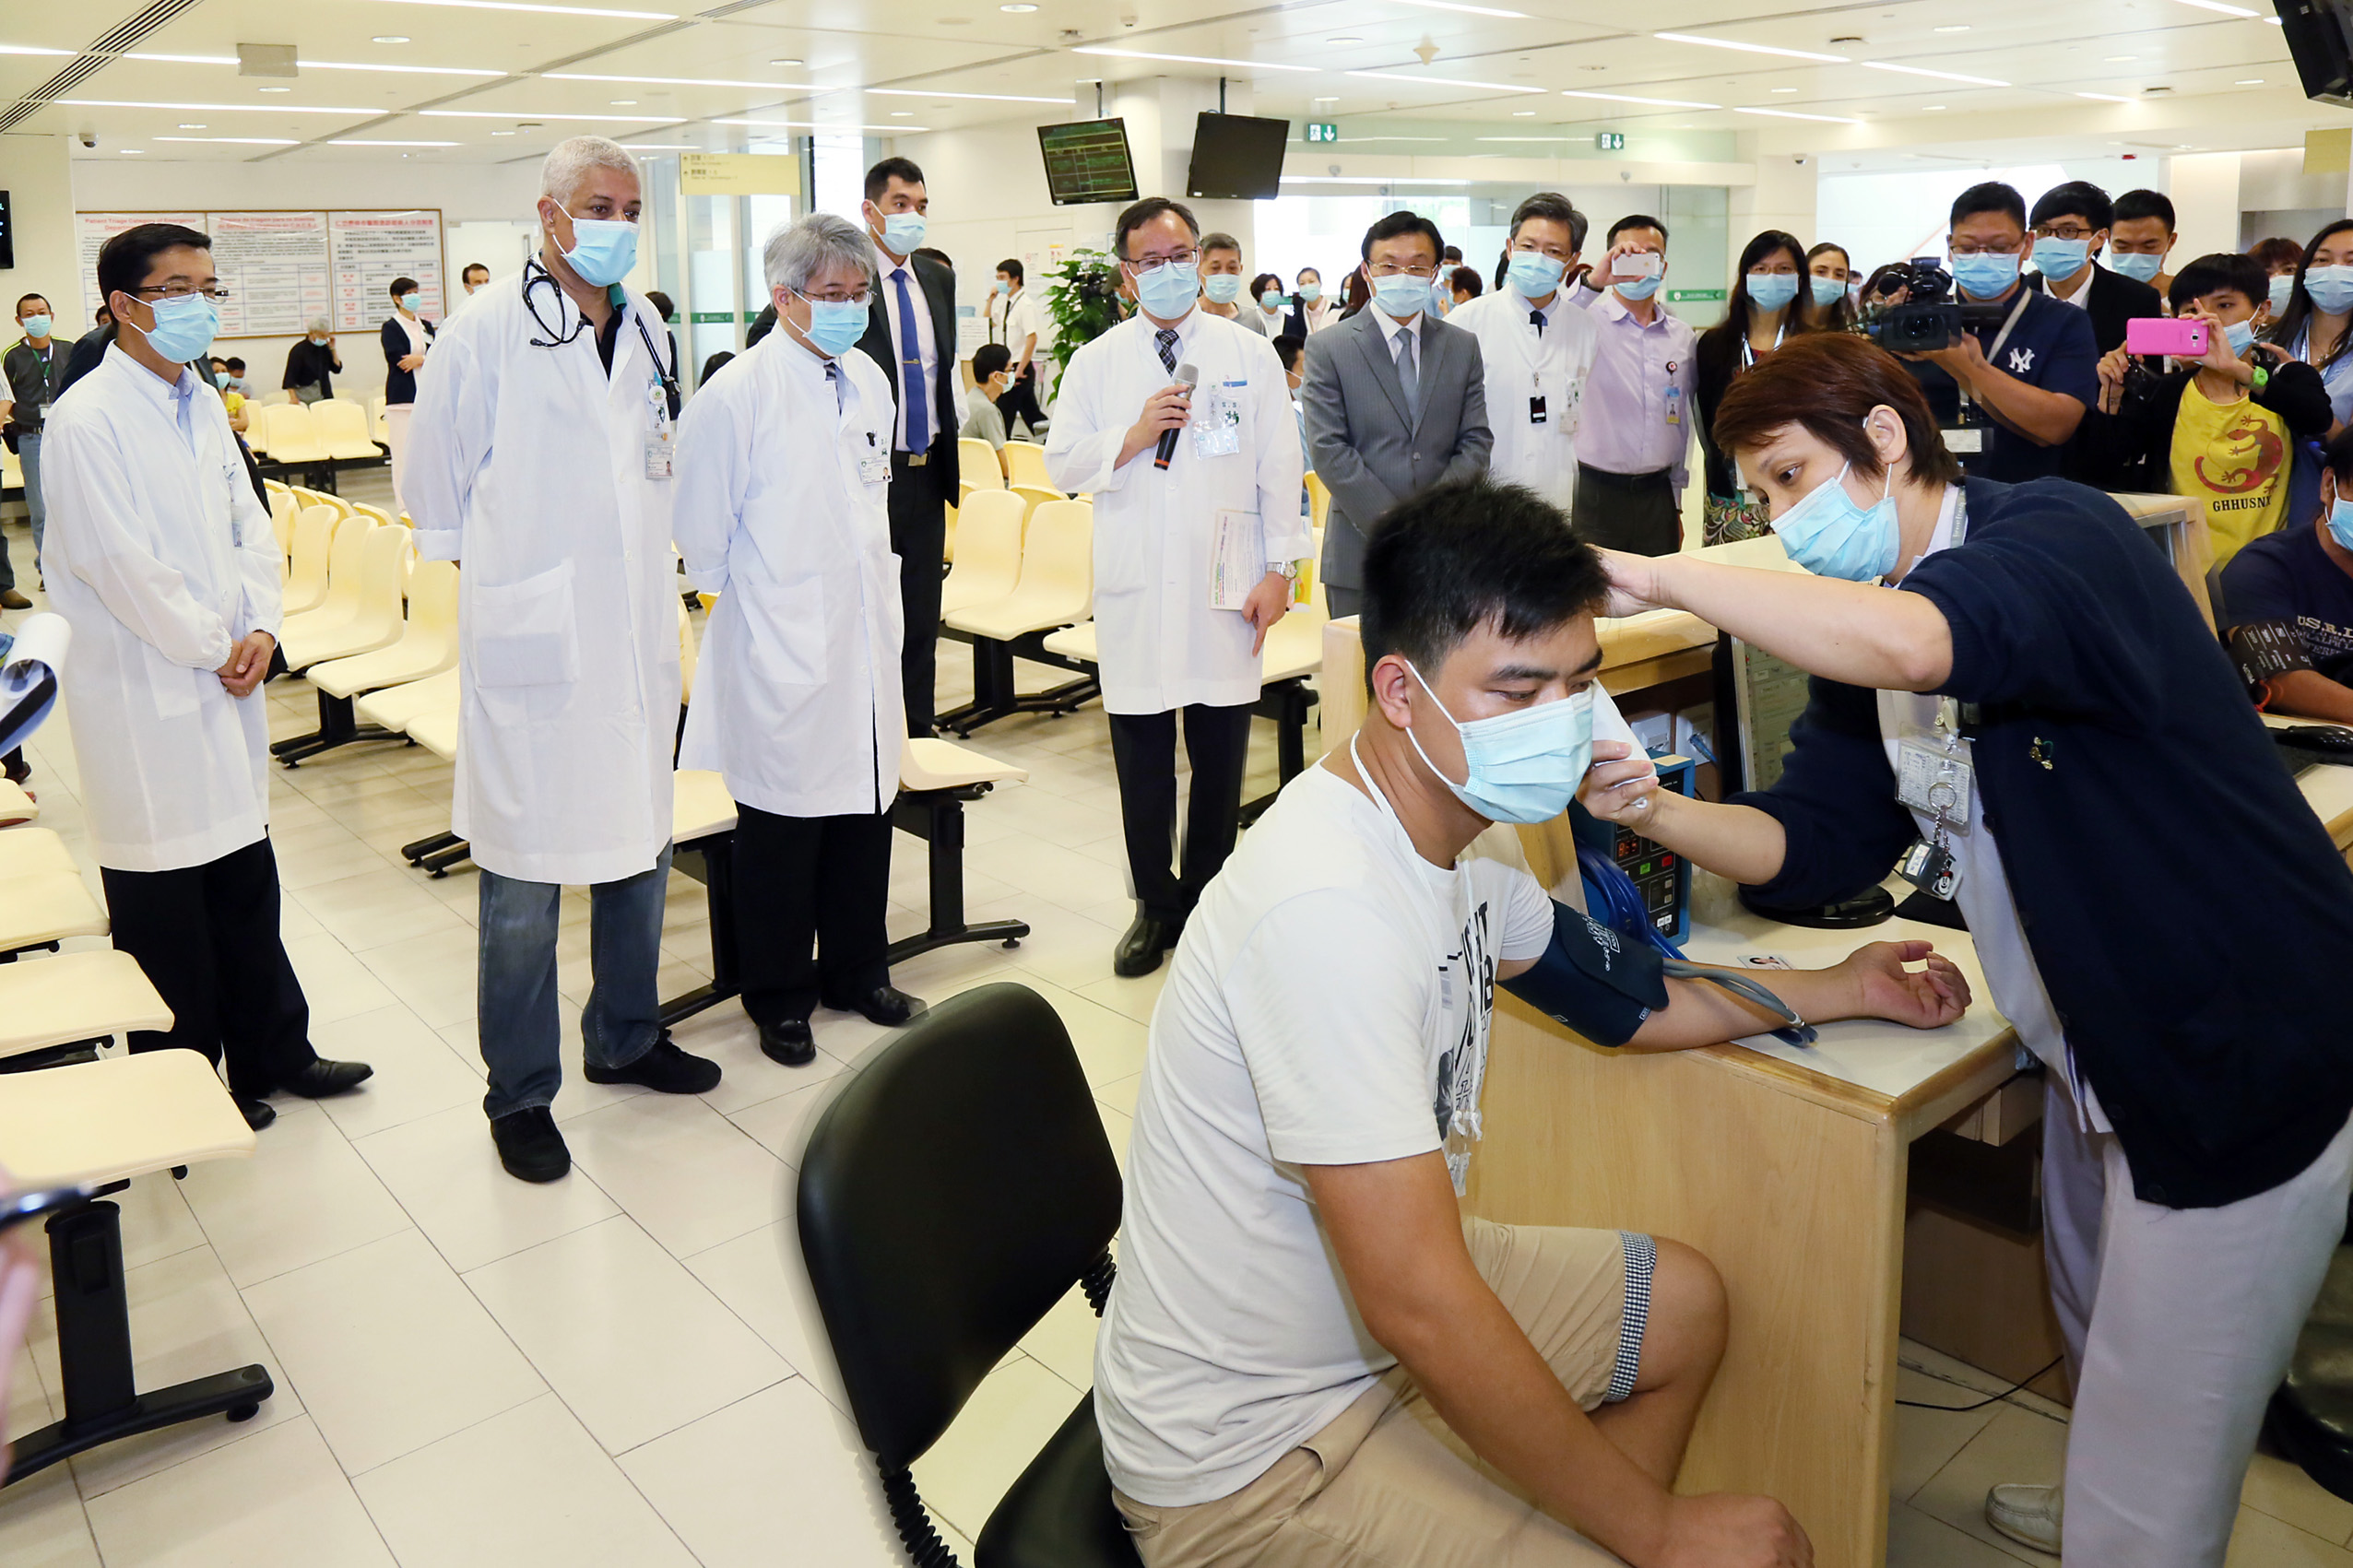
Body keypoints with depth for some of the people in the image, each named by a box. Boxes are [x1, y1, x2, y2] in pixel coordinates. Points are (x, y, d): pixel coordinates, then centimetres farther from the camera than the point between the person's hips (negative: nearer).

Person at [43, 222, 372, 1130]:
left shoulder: (204, 406, 11)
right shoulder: (85, 422, -14)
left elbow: (247, 525, 12)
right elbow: (121, 565, -17)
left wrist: (259, 628, -2)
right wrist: (212, 649, -10)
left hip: (224, 681, 7)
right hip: (143, 697, -7)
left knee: (247, 878, 14)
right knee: (162, 900, 4)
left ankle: (271, 1053, 26)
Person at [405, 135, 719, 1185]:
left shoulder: (647, 331, 10)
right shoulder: (485, 334, -7)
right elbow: (435, 490, -1)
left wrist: (644, 569, 15)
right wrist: (503, 568, 4)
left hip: (638, 636, 6)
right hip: (532, 645, -6)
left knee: (638, 850, 16)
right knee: (524, 884, 1)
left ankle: (625, 1038, 34)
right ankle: (519, 1095, 16)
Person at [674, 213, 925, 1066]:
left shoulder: (868, 380, 8)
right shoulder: (734, 397, -14)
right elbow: (701, 534, -8)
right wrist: (752, 599, 1)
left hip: (865, 637, 6)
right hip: (781, 651, -6)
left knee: (866, 806, 14)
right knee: (781, 825, 5)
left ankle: (857, 970, 32)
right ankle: (779, 998, 22)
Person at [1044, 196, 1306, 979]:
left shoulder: (1251, 354, 6)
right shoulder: (1096, 362, 7)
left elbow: (1280, 467, 5)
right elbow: (1061, 464, 3)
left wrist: (1280, 570, -1)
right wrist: (1132, 436, -13)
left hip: (1226, 583, 0)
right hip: (1134, 587, 0)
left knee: (1221, 755, 5)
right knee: (1141, 758, 5)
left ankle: (1209, 901, 22)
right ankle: (1155, 906, 21)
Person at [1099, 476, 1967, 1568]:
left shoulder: (1447, 823, -3)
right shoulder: (1329, 909, -32)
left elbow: (1624, 999, 16)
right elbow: (1417, 1310, -31)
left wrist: (1842, 989, 22)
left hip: (1363, 1312, 9)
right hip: (1249, 1457, -9)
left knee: (1684, 1305, 20)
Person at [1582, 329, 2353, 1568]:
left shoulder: (2056, 531, -21)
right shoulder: (1861, 634, 5)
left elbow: (1921, 642, -45)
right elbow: (1809, 844, 2)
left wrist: (1661, 576, -37)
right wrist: (1656, 812, -16)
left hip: (2241, 1063, -9)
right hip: (2095, 1051, 9)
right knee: (2097, 1339, 32)